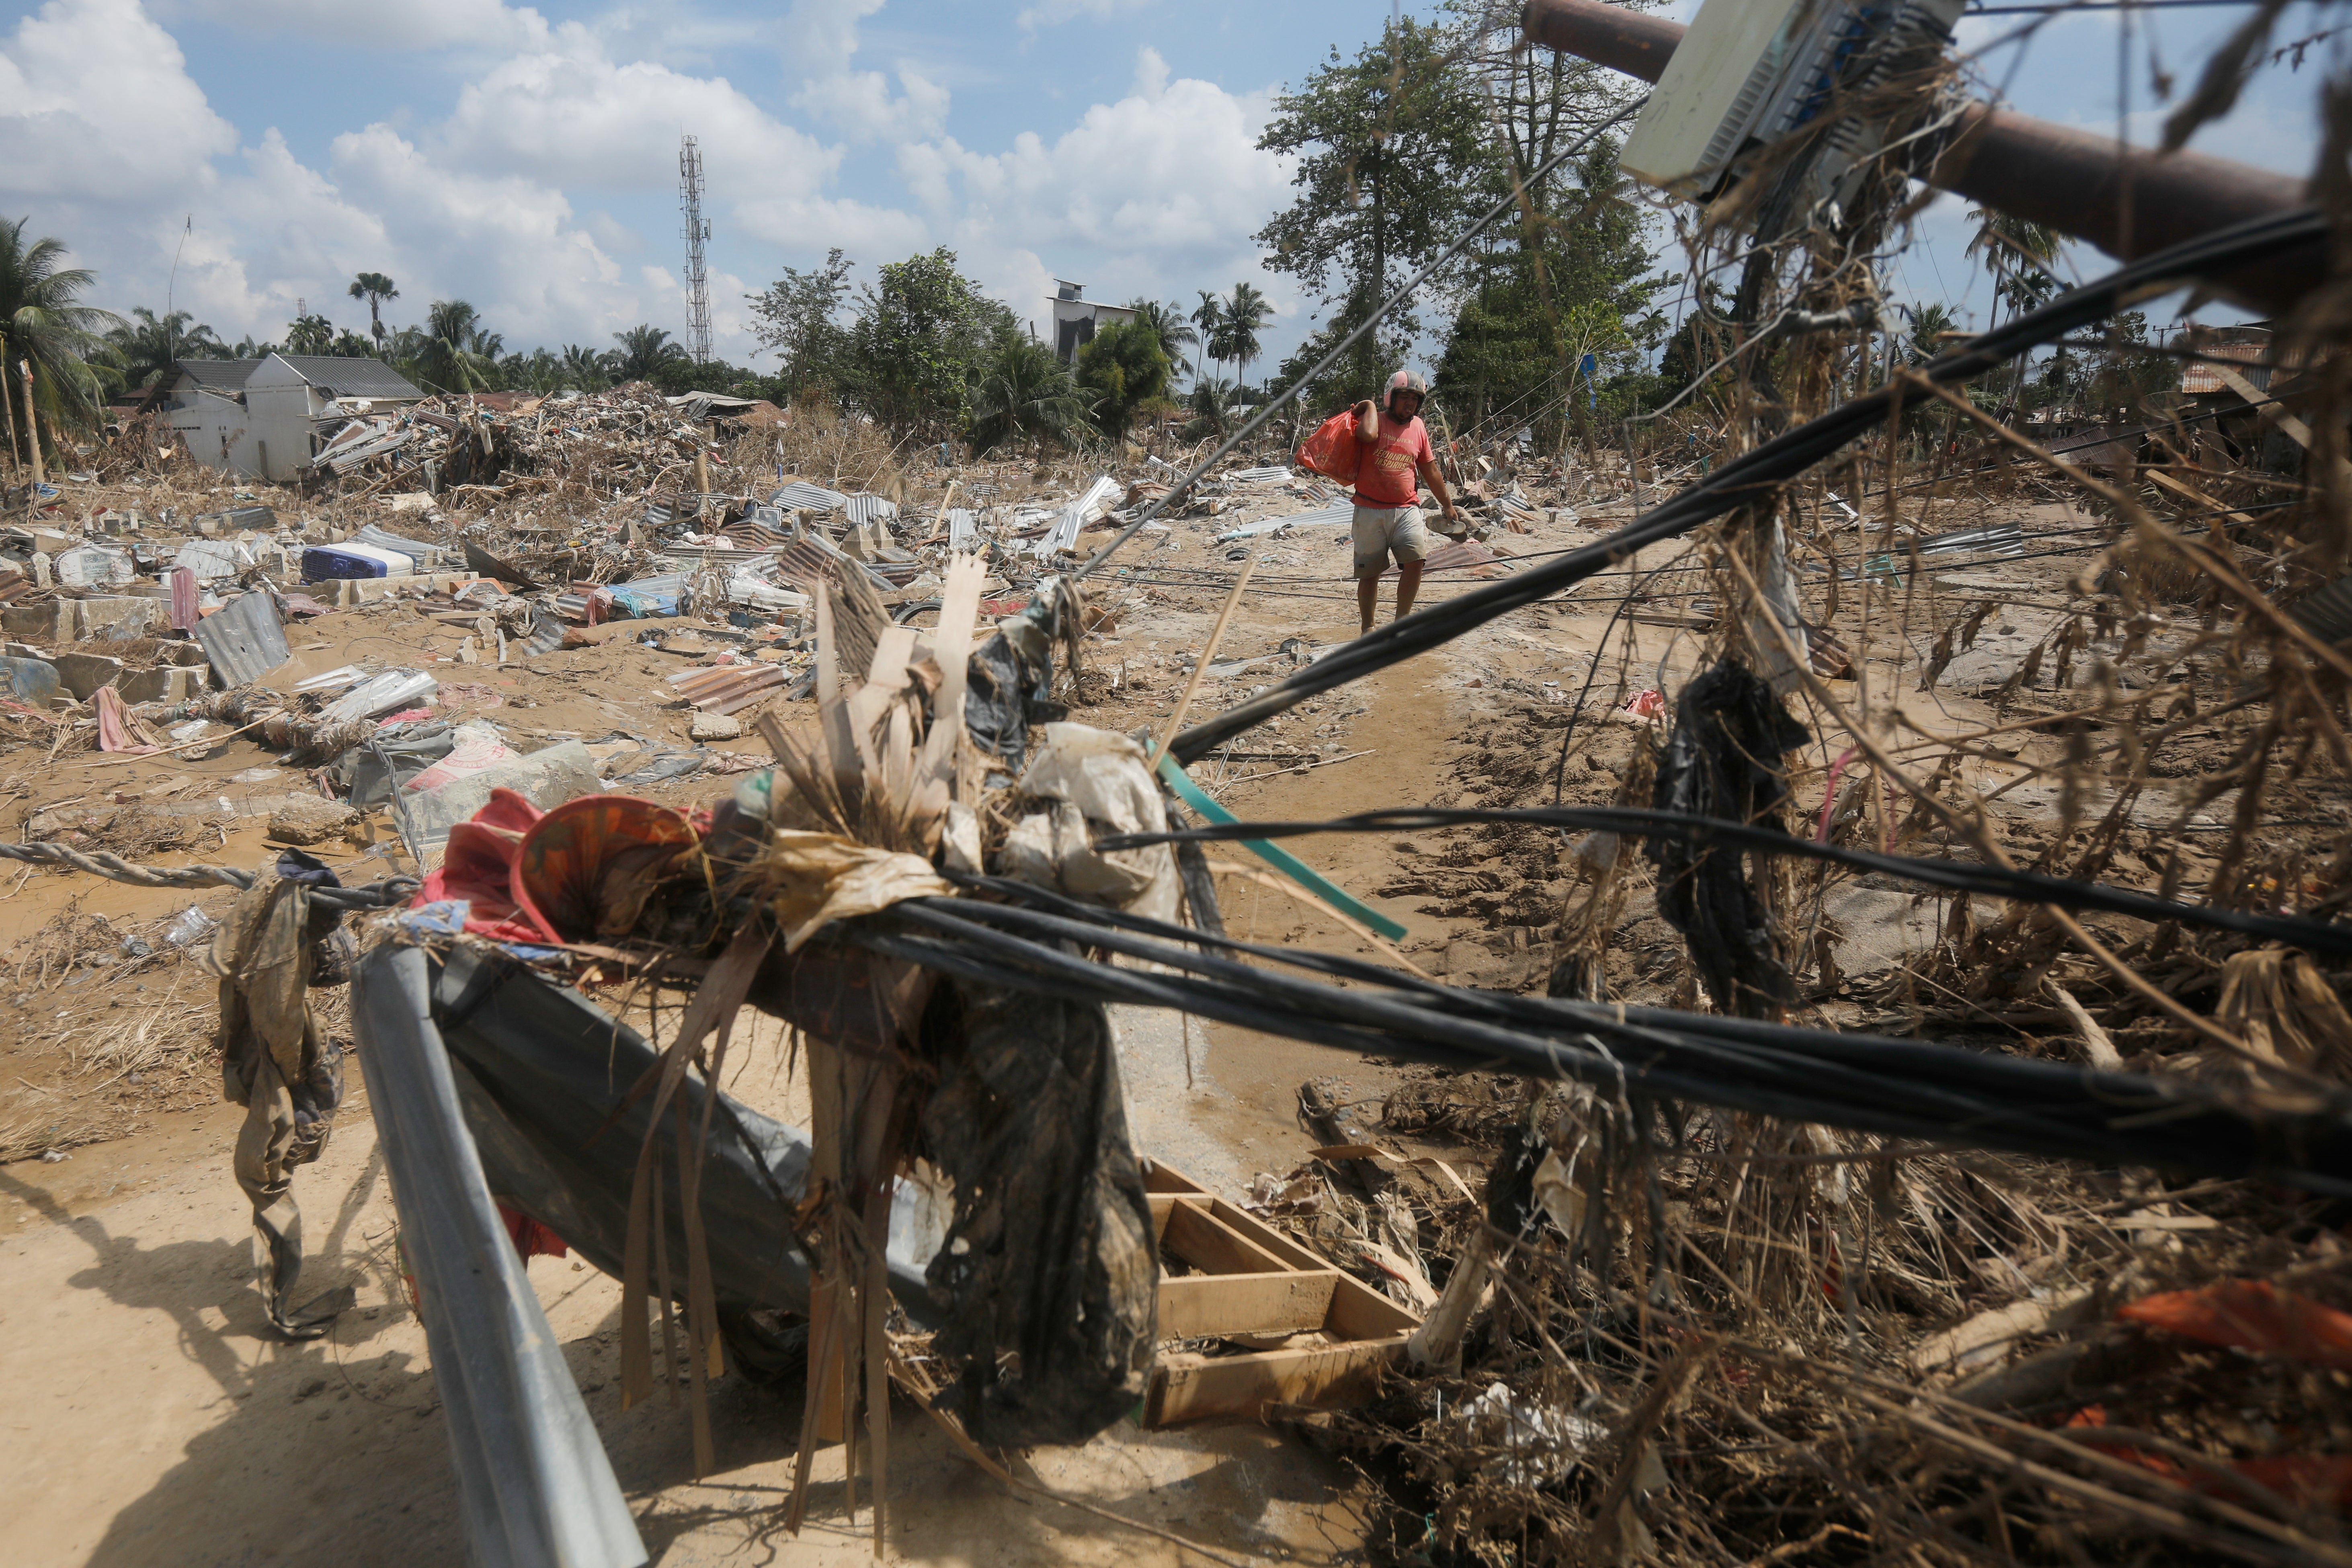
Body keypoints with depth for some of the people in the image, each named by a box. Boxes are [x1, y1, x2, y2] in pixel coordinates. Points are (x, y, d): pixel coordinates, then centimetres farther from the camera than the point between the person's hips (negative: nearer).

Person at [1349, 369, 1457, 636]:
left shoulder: (1417, 427, 12)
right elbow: (1368, 435, -26)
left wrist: (1448, 504, 26)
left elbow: (1430, 470, 21)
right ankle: (1367, 627, 17)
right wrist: (1370, 406, -8)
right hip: (1371, 510, -3)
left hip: (1406, 509, 3)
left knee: (1415, 560, -17)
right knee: (1369, 572, 3)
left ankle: (1402, 619, -3)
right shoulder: (1375, 420, 1)